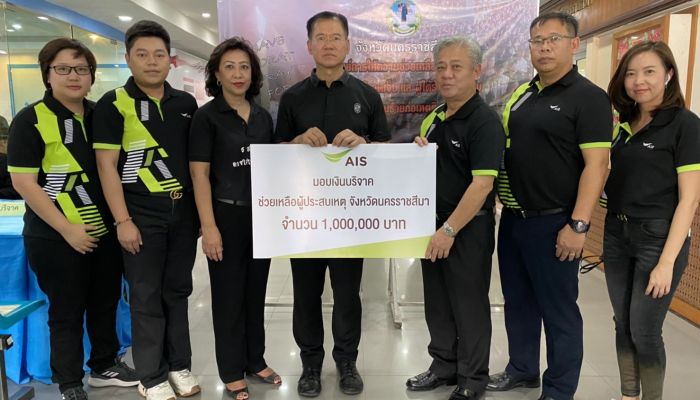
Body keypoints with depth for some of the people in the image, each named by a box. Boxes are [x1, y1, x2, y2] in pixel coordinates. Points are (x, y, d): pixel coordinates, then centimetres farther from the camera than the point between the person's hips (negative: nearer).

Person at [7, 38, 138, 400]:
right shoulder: (30, 120, -10)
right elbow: (23, 182, -15)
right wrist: (67, 229, -17)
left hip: (105, 231, 5)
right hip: (57, 238, -5)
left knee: (106, 304, 16)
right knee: (67, 312, 7)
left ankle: (104, 366, 36)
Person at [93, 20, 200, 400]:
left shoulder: (186, 103, 7)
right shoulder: (113, 104, -5)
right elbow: (106, 165, -8)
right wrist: (122, 221, -13)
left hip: (184, 213, 4)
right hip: (142, 216, -4)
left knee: (178, 291, 13)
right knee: (146, 296, 6)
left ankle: (179, 365, 28)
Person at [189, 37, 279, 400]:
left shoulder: (263, 116, 8)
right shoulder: (206, 116, -7)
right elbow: (199, 174, -11)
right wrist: (209, 226, -17)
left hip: (261, 215, 5)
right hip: (226, 215, -5)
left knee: (255, 292, 14)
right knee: (229, 296, 6)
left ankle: (255, 361, 30)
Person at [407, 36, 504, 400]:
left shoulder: (484, 122, -15)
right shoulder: (433, 117, 9)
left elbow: (482, 184, -23)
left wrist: (450, 230, -23)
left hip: (468, 228, -7)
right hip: (433, 223, 8)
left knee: (469, 304, 6)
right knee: (437, 301, 17)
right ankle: (444, 365, 34)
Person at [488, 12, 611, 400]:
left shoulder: (589, 97, -10)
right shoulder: (521, 93, 11)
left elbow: (596, 165, -16)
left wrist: (578, 225, -21)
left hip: (553, 223, -7)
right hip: (513, 218, 7)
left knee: (558, 309, 6)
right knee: (518, 301, 18)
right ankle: (522, 368, 36)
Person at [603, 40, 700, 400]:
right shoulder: (623, 125, 9)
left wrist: (667, 261, -17)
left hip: (657, 239, -5)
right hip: (617, 236, 6)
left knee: (644, 331, 1)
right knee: (623, 326, 13)